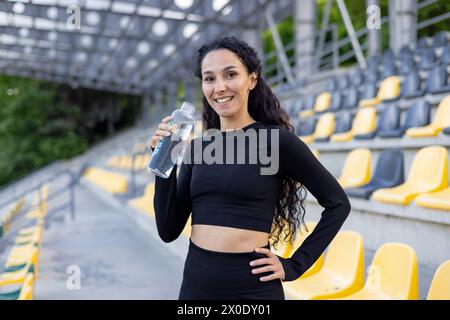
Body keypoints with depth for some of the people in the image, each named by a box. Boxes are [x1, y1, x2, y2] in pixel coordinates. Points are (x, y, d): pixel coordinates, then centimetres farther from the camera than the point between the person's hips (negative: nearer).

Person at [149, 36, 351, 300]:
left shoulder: (278, 140, -7)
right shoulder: (197, 148, 6)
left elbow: (338, 203, -1)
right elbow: (169, 231, 3)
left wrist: (294, 266, -3)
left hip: (252, 286, -4)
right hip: (195, 284, 5)